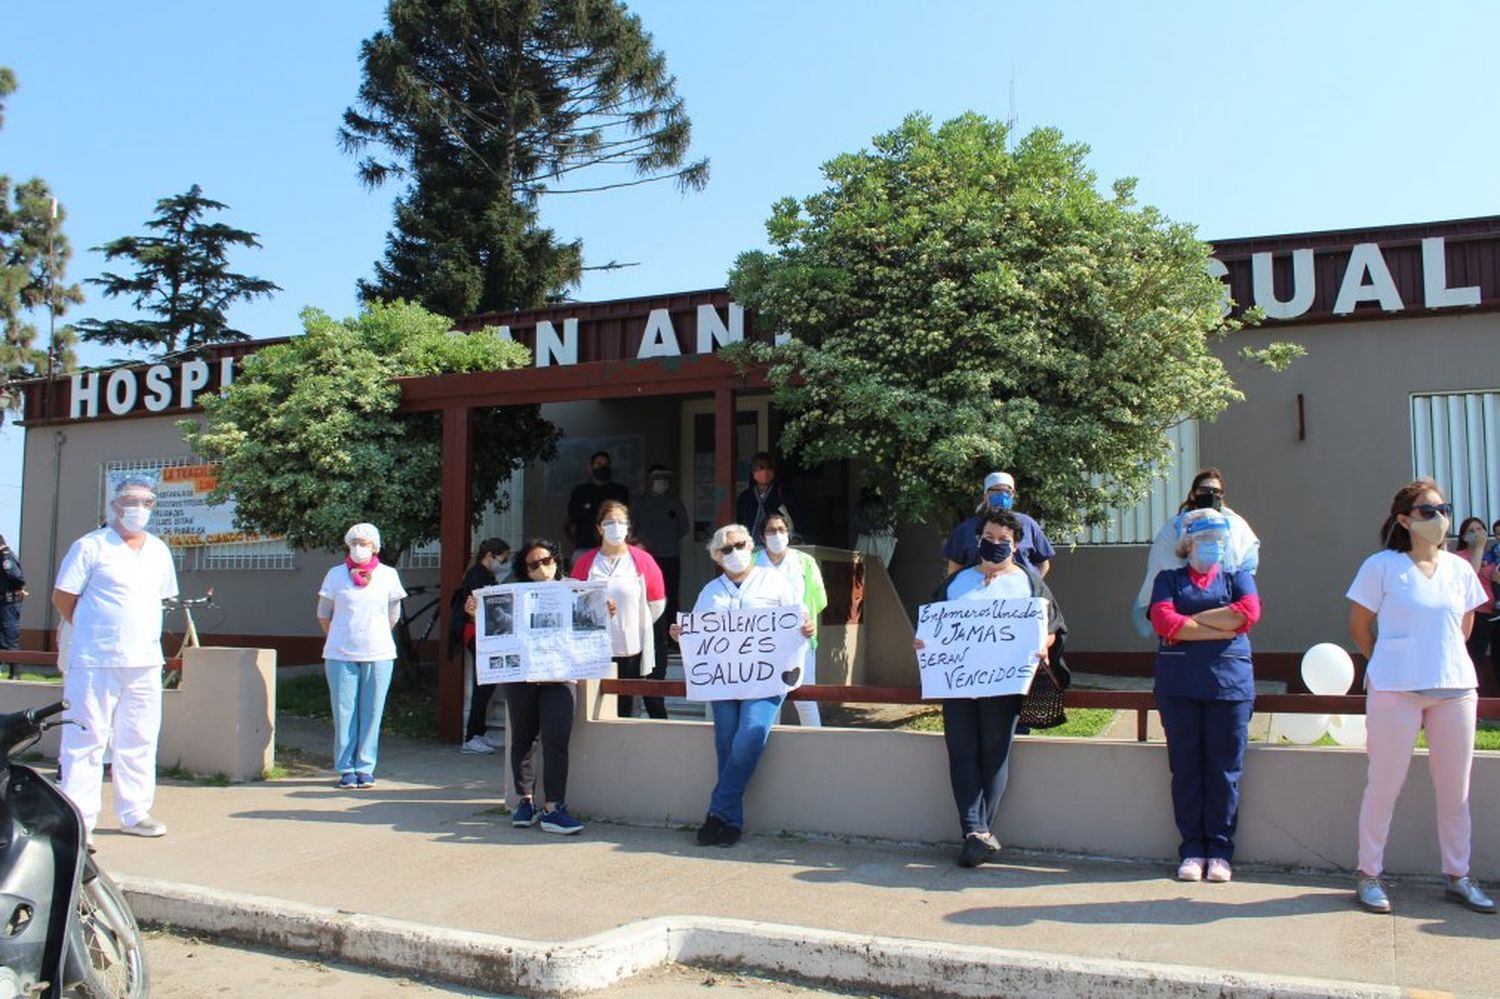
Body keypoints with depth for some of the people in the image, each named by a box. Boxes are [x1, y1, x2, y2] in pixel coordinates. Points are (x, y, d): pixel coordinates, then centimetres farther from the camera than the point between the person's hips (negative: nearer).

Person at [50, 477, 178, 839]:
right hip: (95, 663, -5)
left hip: (145, 663, 6)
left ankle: (135, 812, 20)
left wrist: (146, 636, 14)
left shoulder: (159, 550, 13)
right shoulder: (91, 546, -4)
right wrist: (92, 632, 5)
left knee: (139, 741, 11)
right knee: (85, 740, -1)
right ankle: (78, 818, 5)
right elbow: (62, 598, -1)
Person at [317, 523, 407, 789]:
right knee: (344, 711, 2)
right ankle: (346, 769, 11)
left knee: (372, 712, 2)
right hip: (340, 654, 0)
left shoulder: (388, 575, 3)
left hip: (378, 654, 0)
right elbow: (323, 615, 13)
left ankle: (365, 768, 11)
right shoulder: (336, 574, 3)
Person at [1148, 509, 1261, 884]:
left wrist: (1190, 621, -6)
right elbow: (1163, 621, -7)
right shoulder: (1168, 579, 12)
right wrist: (1220, 629, -9)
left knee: (1224, 768, 2)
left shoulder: (1237, 578, 14)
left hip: (1229, 683, 0)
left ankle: (1219, 851, 12)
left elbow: (1248, 612, -8)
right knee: (1185, 767, 2)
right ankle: (1191, 849, 11)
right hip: (1178, 685, 0)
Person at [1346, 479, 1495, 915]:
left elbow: (1464, 624, 21)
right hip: (1396, 690, -4)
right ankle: (1369, 874, 12)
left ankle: (1458, 876, 25)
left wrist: (1443, 659, 15)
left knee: (1455, 789, 10)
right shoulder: (1381, 566, -5)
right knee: (1384, 785, 1)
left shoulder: (1459, 568, 7)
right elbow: (1359, 624, 2)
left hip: (1456, 688, 4)